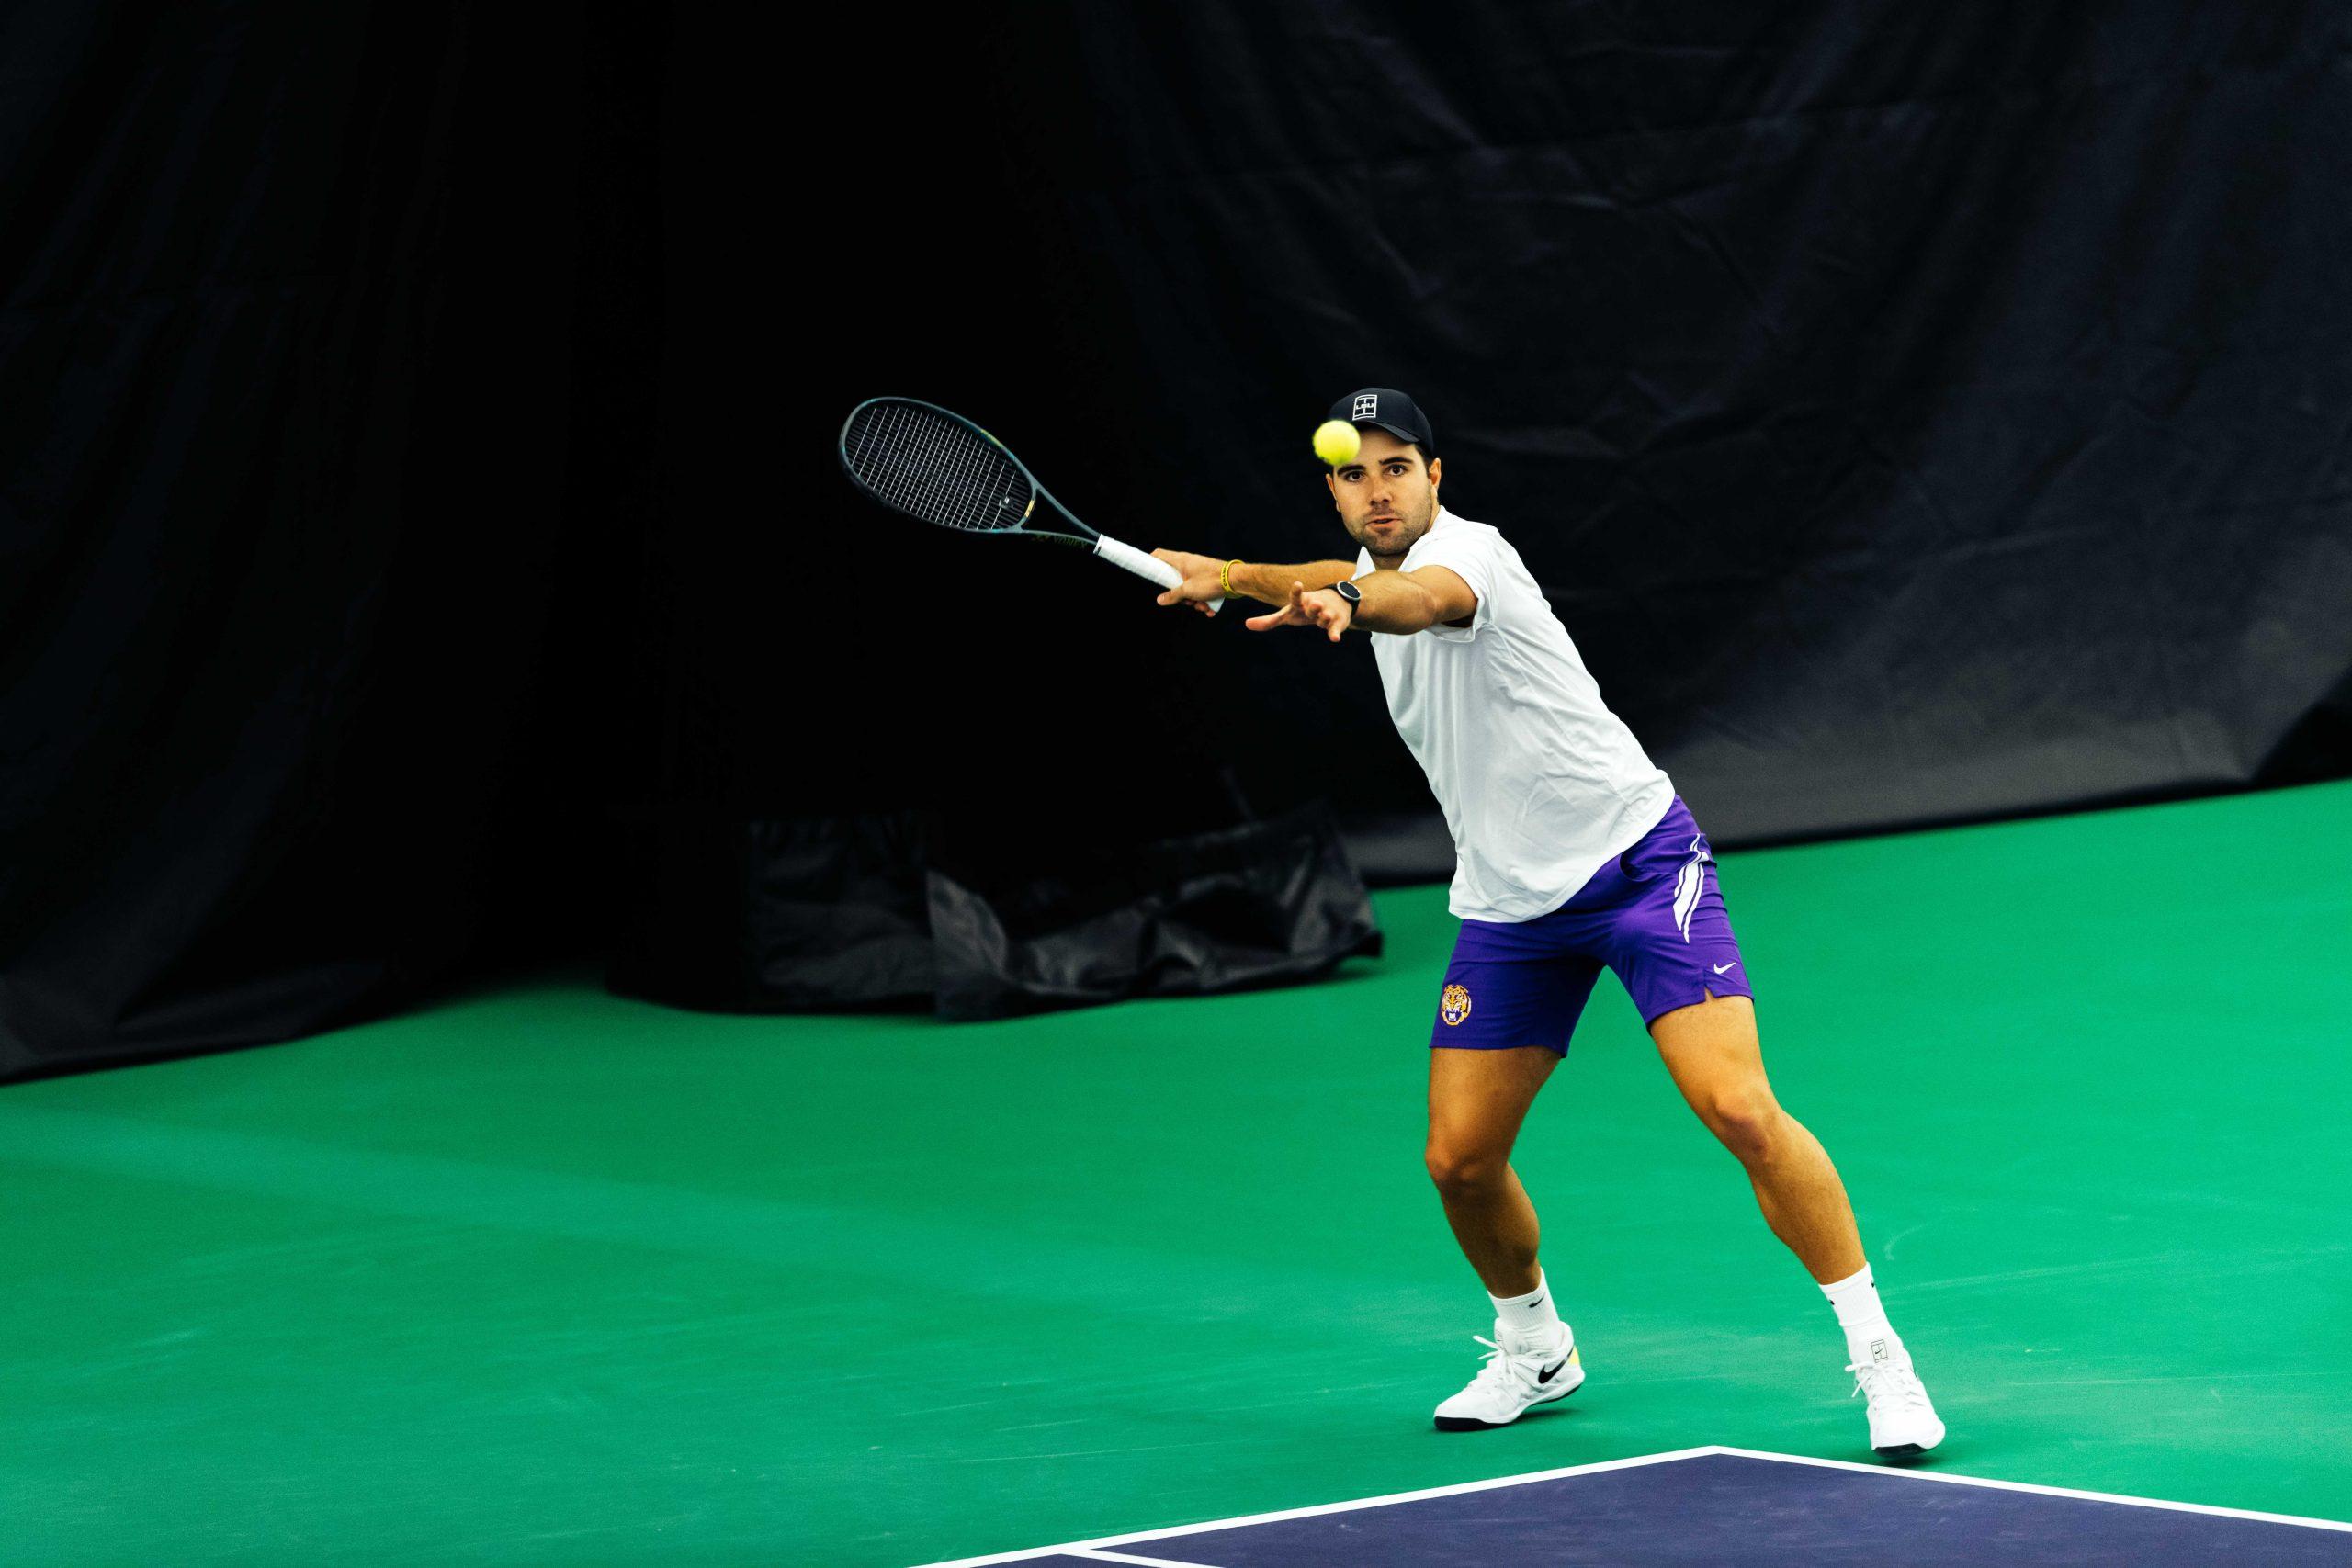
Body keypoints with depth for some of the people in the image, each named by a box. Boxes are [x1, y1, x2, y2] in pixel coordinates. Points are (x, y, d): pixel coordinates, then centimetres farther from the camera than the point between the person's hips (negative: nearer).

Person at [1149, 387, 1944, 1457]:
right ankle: (1533, 1348, 30)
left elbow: (1428, 597, -44)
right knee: (1459, 1159, 2)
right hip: (1509, 903, 8)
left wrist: (1342, 604, -64)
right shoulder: (1383, 570, 10)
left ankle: (1877, 1356, -15)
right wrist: (1228, 575, 42)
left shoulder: (1464, 550, -17)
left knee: (1740, 1109, -22)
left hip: (1634, 860, -8)